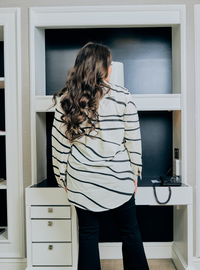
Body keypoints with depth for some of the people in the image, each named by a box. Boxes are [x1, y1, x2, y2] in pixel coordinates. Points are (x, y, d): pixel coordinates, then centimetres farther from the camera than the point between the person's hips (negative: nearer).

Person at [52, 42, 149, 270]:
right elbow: (133, 140, -4)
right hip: (118, 179, -1)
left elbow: (60, 144, -1)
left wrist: (63, 178, 10)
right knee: (130, 233, 19)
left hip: (82, 181, 2)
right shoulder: (122, 97, -9)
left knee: (88, 236, 18)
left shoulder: (65, 100, -4)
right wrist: (134, 174, 8)